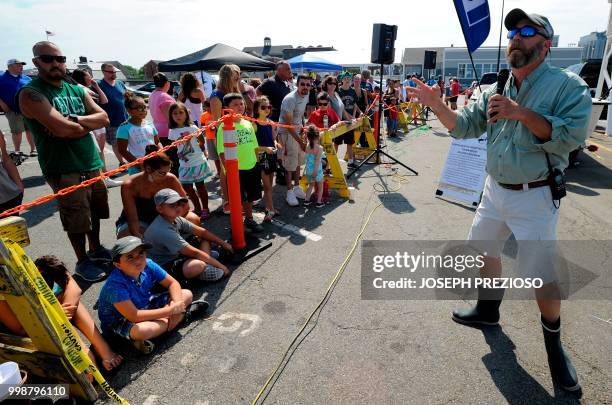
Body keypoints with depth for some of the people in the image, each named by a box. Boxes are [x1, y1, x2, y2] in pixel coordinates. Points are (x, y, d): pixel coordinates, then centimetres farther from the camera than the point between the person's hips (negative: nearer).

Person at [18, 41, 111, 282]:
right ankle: (82, 262, 20)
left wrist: (75, 120, -15)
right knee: (77, 220, 2)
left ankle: (96, 248, 39)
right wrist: (88, 125, -5)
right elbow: (62, 129, -23)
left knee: (94, 210, 19)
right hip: (64, 169, -6)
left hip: (92, 163, 6)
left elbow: (104, 118, 1)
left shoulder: (77, 90, 11)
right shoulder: (31, 94, -10)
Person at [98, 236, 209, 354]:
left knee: (187, 294, 0)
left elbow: (172, 283, -5)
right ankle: (181, 316, -17)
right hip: (118, 321, -6)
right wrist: (171, 310, -30)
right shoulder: (115, 284, -32)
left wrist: (176, 304, -24)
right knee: (139, 331, -40)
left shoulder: (148, 265, -17)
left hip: (145, 305, 6)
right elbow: (134, 316, -34)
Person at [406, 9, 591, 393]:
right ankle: (488, 310, 40)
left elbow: (571, 137, -22)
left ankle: (554, 342, 25)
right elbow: (464, 126, 0)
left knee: (542, 274, 0)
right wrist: (436, 103, -14)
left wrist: (522, 113, -28)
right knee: (483, 250, 17)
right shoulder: (496, 92, 6)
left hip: (535, 198, -6)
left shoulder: (569, 86, -11)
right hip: (495, 191, 6)